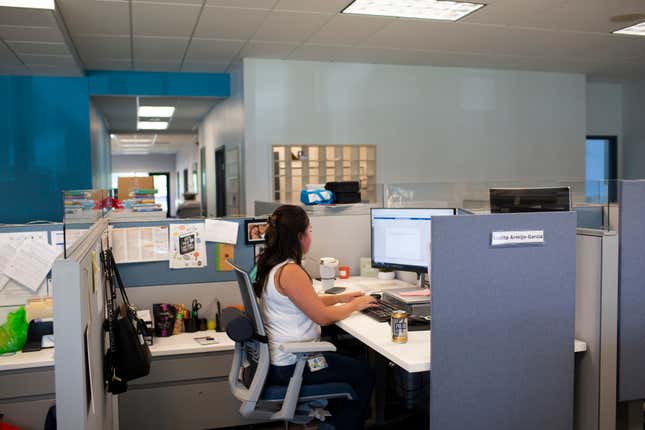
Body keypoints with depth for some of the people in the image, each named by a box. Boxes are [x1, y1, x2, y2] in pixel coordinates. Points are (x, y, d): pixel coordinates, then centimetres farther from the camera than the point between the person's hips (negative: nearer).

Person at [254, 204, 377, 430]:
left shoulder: (272, 266, 6)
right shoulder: (290, 272, -24)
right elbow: (323, 317, -19)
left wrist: (342, 298, 13)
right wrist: (355, 305, -4)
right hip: (291, 366, -10)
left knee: (347, 359, 27)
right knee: (365, 374, 4)